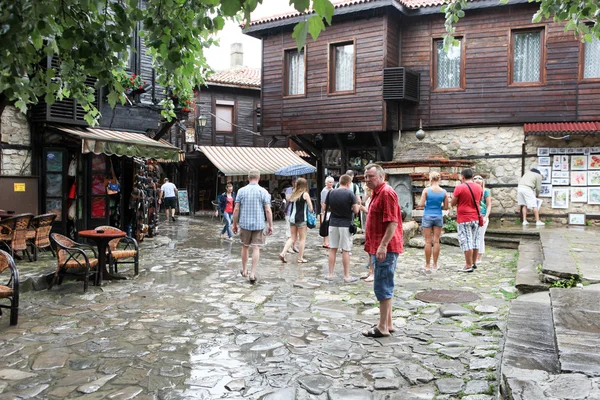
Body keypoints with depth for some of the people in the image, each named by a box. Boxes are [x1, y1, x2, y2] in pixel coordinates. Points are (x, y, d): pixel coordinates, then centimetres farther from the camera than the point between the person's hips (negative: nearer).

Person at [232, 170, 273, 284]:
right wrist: (270, 225, -1)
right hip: (258, 224, -2)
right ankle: (253, 273, -2)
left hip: (244, 224, 2)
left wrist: (235, 224, 8)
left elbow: (236, 209, -1)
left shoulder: (241, 191, -1)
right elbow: (268, 210, -9)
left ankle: (244, 270, 30)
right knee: (256, 249, 2)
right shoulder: (263, 191, -5)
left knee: (245, 247, 17)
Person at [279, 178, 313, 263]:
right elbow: (310, 207, -2)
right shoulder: (305, 194, -5)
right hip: (301, 218, -6)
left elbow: (290, 206, 12)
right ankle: (300, 258, 9)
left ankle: (283, 253, 0)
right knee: (302, 239, 6)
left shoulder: (293, 194, 11)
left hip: (292, 218, 6)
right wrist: (311, 211, 16)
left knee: (292, 238, 13)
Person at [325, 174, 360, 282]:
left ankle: (330, 274, 15)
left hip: (333, 223, 4)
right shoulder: (350, 193, -11)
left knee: (332, 249, 11)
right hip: (345, 224, -3)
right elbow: (356, 210, -12)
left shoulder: (331, 193, 1)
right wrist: (358, 206, 9)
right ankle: (346, 276, 9)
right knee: (345, 250, 2)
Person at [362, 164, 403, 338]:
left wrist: (383, 246, -26)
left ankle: (383, 327, 3)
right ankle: (388, 323, 26)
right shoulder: (376, 193, 17)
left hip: (385, 249, -11)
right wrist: (372, 246, 23)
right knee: (385, 286, 16)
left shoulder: (386, 193, -14)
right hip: (378, 248, 11)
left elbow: (392, 222, -22)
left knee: (382, 287, -5)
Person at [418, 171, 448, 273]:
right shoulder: (443, 192, -2)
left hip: (427, 216, -2)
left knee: (428, 242, 2)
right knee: (436, 241, 7)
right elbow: (446, 207, 2)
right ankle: (435, 265, 11)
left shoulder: (426, 190, -9)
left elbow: (421, 204, -12)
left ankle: (427, 266, 6)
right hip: (438, 217, 2)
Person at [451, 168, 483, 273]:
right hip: (476, 218, 6)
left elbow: (453, 204, -8)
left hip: (464, 219, -6)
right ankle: (473, 263, 23)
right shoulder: (479, 187, 5)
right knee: (475, 240, 14)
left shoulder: (459, 188, -13)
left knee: (466, 242, -4)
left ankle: (468, 266, -3)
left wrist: (453, 197, 10)